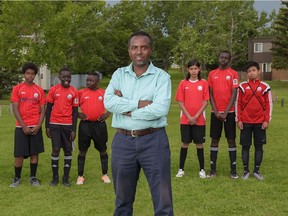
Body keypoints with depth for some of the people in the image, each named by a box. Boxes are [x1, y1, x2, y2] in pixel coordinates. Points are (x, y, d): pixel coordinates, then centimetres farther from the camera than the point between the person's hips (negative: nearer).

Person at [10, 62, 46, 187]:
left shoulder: (39, 90, 6)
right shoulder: (17, 89, 0)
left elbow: (42, 110, 5)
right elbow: (15, 109, -4)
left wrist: (38, 126, -8)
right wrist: (24, 126, -12)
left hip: (36, 127, 2)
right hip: (21, 127, -2)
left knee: (35, 153, 4)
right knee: (19, 154, 0)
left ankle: (33, 178, 15)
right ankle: (17, 178, 14)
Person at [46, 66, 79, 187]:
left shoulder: (74, 92, 1)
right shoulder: (53, 90, 1)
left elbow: (75, 111, 3)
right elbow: (48, 109, 5)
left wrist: (74, 129, -2)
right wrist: (47, 126, 0)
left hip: (68, 125, 1)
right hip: (54, 124, -1)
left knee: (68, 150, 4)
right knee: (55, 149, -3)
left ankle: (66, 178, 12)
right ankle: (55, 177, 8)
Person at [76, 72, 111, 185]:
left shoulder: (104, 93, 2)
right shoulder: (81, 93, 1)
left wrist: (107, 114, -3)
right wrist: (78, 114, -8)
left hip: (99, 125, 0)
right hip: (85, 125, 0)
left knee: (102, 150, 9)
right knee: (82, 150, 5)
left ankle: (105, 175, 22)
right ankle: (80, 176, 14)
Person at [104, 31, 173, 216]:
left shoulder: (161, 76, -2)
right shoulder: (119, 74, 8)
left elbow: (160, 109, -18)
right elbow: (109, 102, -8)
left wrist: (126, 108, -10)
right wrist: (138, 104, -14)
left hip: (153, 141, -3)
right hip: (123, 141, 3)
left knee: (162, 199, 2)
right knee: (123, 199, 17)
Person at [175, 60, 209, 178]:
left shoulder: (204, 83, 0)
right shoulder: (183, 83, 1)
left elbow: (205, 102, -2)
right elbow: (180, 102, 0)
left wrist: (196, 116, -10)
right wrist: (189, 117, -8)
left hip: (199, 119, 0)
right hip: (186, 119, 1)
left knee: (199, 144, 4)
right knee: (185, 143, 5)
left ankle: (202, 169, 13)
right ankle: (181, 169, 13)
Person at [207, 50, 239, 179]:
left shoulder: (233, 74, 0)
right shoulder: (212, 74, 7)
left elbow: (234, 94, -5)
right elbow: (210, 94, 5)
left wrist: (226, 112, -11)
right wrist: (216, 111, -6)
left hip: (229, 112, -2)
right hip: (215, 112, 2)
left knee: (231, 139, 1)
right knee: (214, 139, 4)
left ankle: (233, 170, 4)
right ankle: (213, 169, 8)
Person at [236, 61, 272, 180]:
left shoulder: (264, 87, 2)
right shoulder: (242, 86, 2)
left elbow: (268, 104, 3)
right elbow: (238, 103, 3)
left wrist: (267, 120, -4)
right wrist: (238, 120, -2)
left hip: (260, 122, 0)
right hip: (245, 122, 0)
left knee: (259, 146, 4)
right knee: (245, 146, 4)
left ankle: (256, 170, 14)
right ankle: (246, 171, 13)